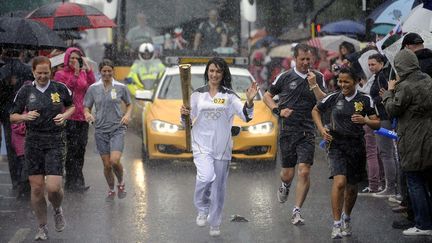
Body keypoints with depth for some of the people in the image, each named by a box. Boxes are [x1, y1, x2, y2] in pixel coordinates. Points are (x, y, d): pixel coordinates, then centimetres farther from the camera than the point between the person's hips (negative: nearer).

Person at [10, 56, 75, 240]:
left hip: (55, 142, -1)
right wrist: (25, 116, -13)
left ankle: (57, 210, 23)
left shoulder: (60, 88, 0)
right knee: (36, 187, 2)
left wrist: (65, 115, -4)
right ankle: (42, 228, 18)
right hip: (33, 142, 1)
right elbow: (13, 116, 7)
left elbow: (72, 106, 17)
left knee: (53, 187, -12)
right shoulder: (25, 91, 2)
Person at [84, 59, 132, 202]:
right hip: (101, 130, 2)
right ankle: (111, 190, 25)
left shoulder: (121, 87, 0)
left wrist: (127, 115, -6)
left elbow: (129, 104, 13)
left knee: (114, 161, -17)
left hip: (117, 129, -2)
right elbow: (86, 107, 8)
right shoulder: (93, 88, 2)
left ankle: (121, 183, 12)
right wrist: (87, 114, -15)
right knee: (107, 165, 3)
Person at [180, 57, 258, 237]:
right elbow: (189, 121, 12)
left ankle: (215, 223, 21)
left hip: (222, 146, 1)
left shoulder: (229, 96, 2)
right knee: (206, 177, -25)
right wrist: (184, 115, -10)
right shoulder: (197, 94, 6)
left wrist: (249, 102, -28)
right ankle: (202, 209, 1)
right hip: (202, 144, -1)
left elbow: (245, 116, -10)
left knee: (219, 186, 6)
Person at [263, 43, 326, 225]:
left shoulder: (317, 78, 6)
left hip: (307, 131, 0)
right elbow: (267, 96, 13)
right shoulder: (285, 77, 4)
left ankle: (297, 212, -4)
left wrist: (313, 85, -14)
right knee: (287, 173, 6)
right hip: (287, 130, 0)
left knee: (304, 172, -12)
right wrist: (278, 110, -3)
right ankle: (285, 186, 44)